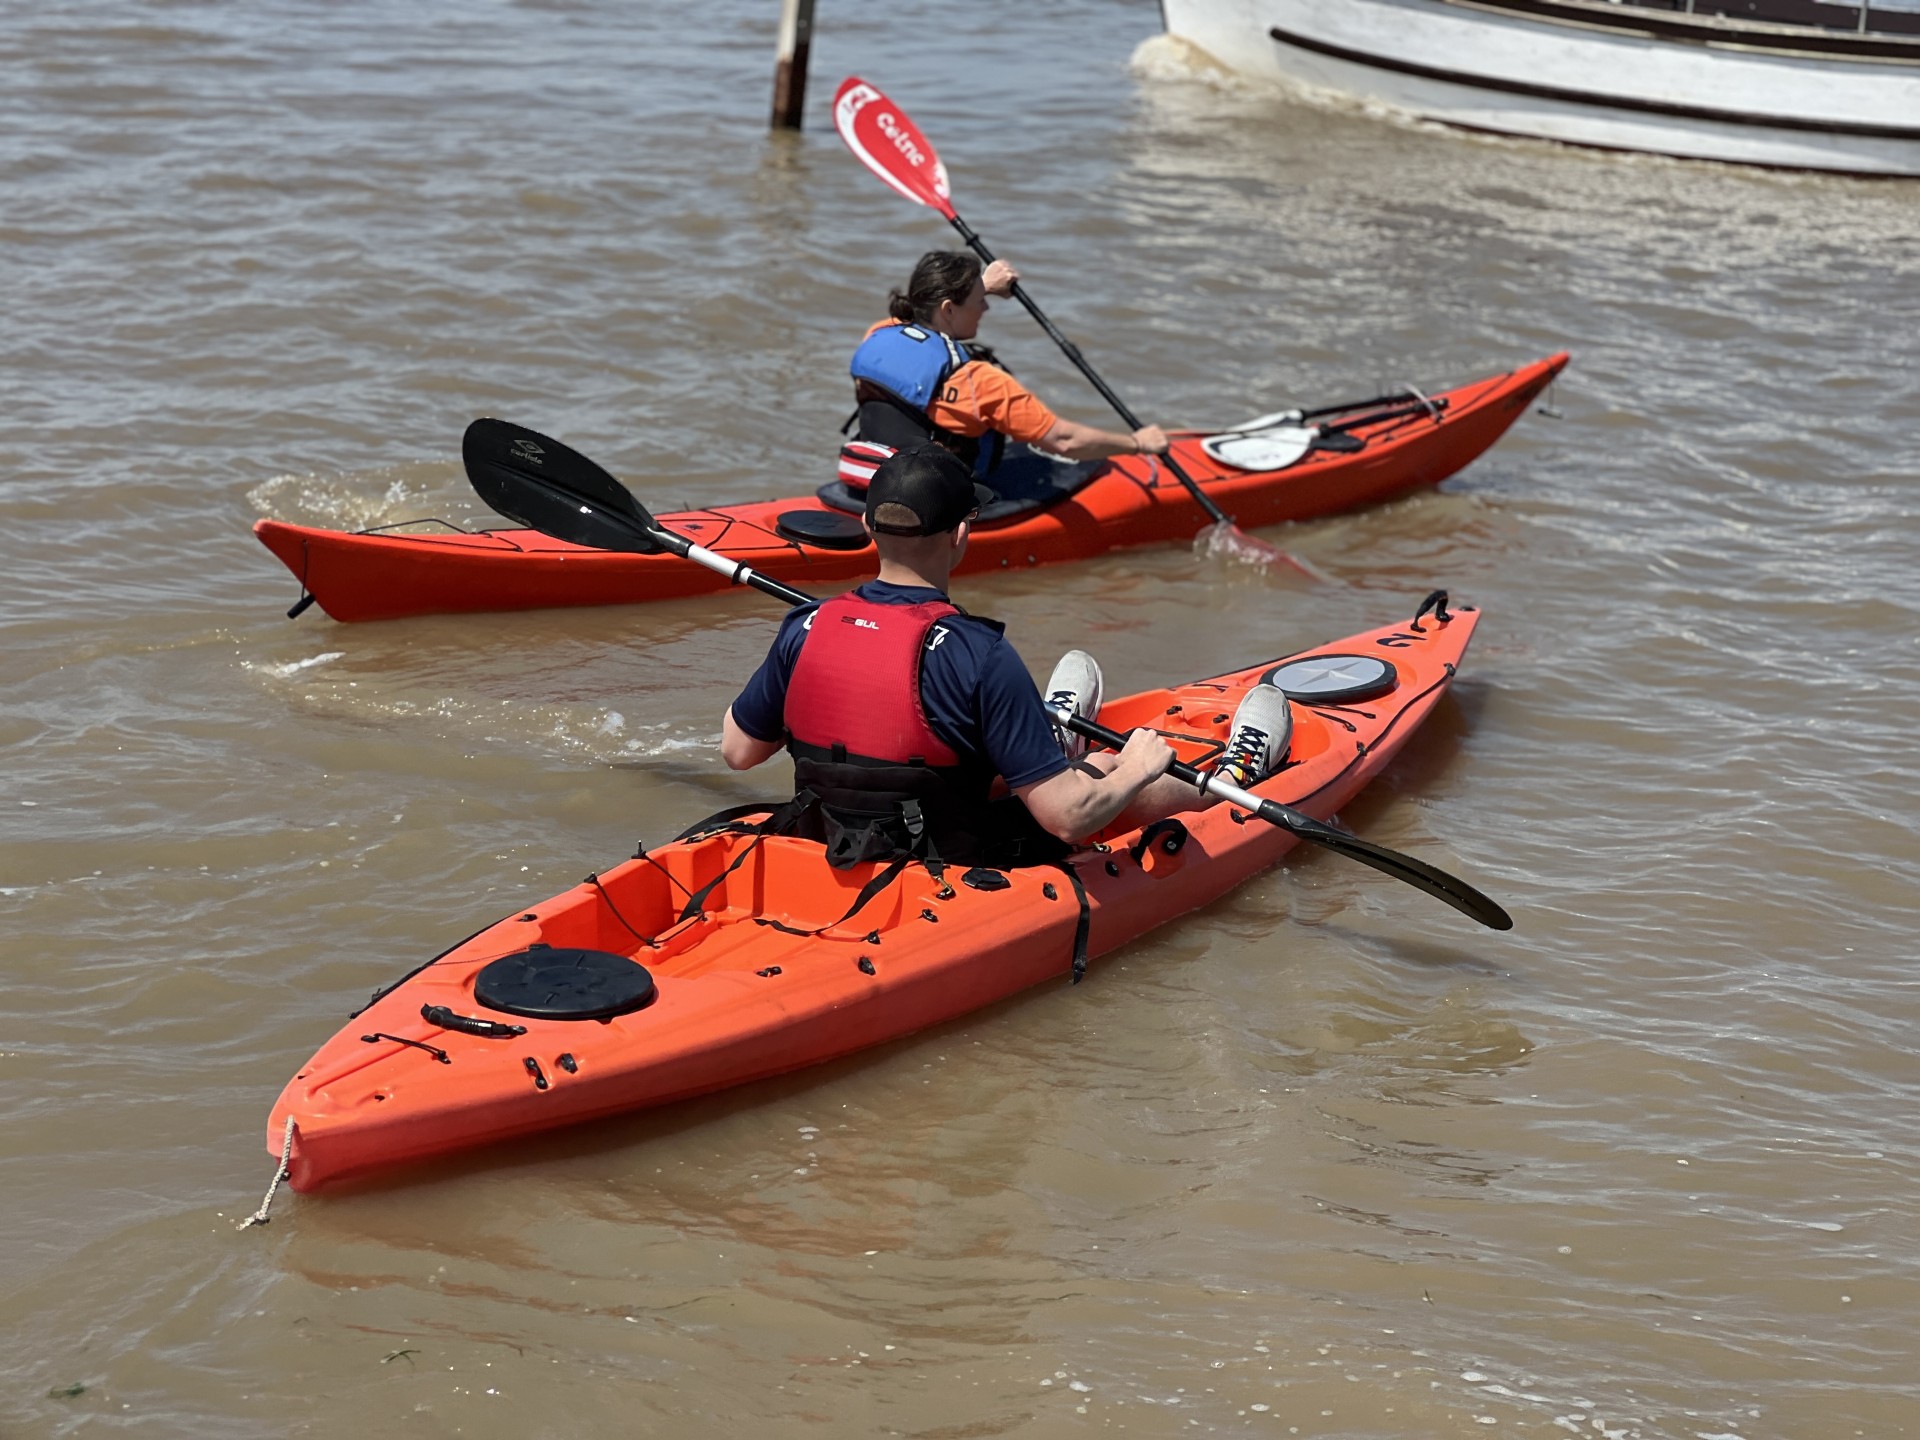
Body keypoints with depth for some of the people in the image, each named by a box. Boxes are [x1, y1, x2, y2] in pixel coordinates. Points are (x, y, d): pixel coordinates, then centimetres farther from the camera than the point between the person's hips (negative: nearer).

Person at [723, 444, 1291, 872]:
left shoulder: (805, 630, -12)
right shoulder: (978, 656, -27)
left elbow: (737, 751, 3)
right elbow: (1068, 817, -25)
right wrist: (1137, 771, -5)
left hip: (826, 854, 5)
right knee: (1110, 772, 21)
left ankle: (1051, 736, 68)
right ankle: (1232, 781, 52)